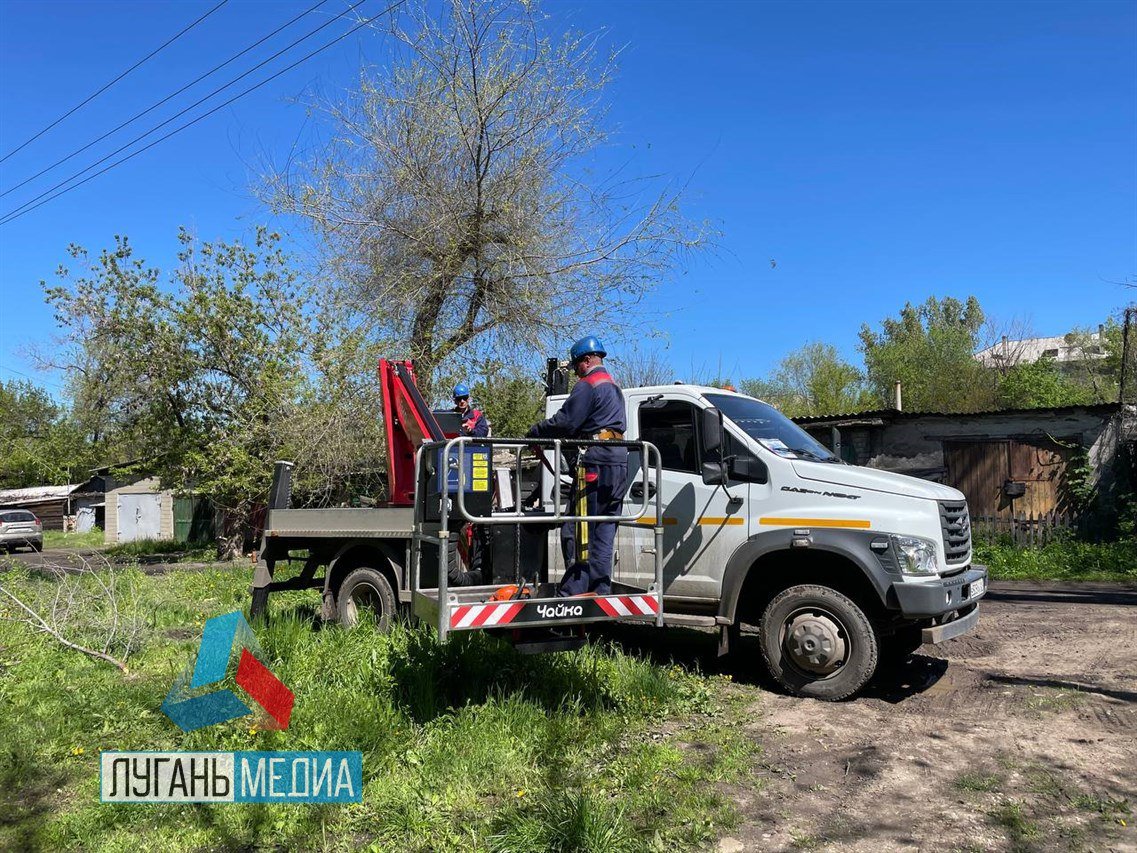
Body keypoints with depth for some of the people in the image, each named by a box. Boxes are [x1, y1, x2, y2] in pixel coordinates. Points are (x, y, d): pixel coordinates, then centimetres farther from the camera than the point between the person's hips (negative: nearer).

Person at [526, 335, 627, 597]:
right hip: (619, 461, 10)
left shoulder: (588, 385, -6)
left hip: (595, 462, -10)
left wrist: (534, 433, 0)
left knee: (578, 530, -7)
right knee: (604, 531, 10)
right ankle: (601, 589, 12)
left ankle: (573, 591, -8)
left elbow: (565, 422, -14)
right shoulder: (614, 387, 24)